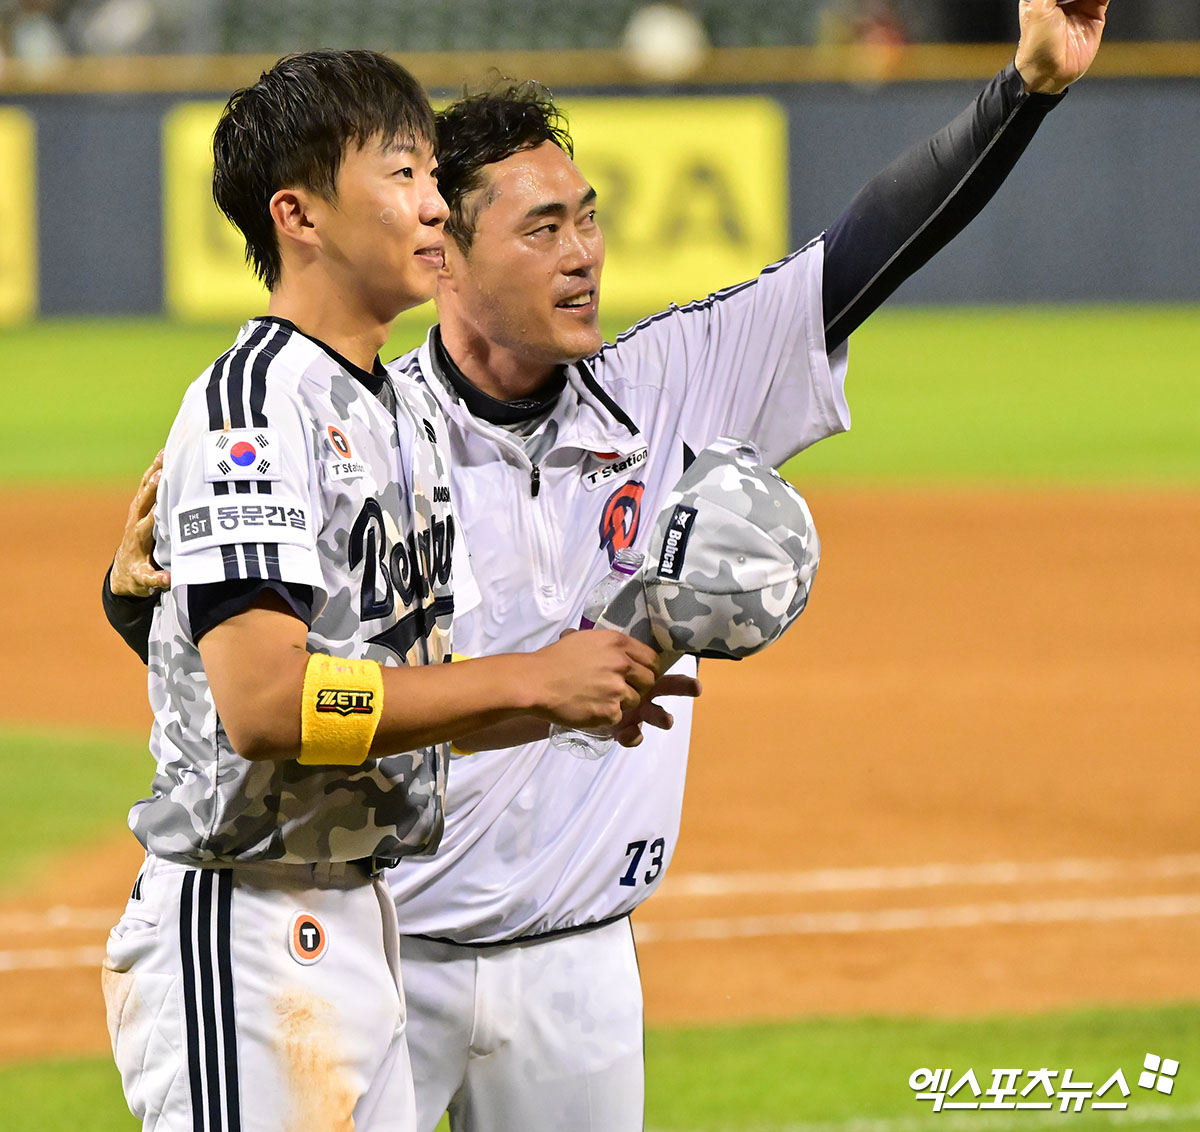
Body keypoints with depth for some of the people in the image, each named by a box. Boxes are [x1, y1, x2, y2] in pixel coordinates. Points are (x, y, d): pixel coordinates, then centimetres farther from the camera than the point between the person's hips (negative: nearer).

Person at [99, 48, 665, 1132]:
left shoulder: (412, 414, 16)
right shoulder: (254, 402, -15)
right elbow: (265, 701, -26)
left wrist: (587, 689, -2)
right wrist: (532, 680, -21)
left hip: (359, 921, 10)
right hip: (244, 929, -10)